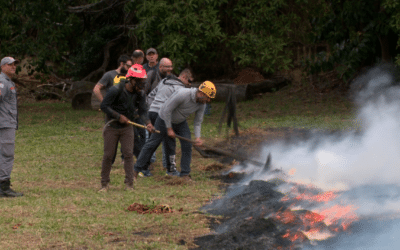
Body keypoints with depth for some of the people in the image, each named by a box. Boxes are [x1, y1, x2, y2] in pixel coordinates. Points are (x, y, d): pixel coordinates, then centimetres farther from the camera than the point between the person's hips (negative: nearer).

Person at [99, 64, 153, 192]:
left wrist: (147, 122, -27)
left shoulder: (140, 94, -3)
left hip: (127, 127, 3)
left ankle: (129, 184, -1)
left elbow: (142, 111, -7)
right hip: (112, 127, -3)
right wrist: (118, 116, -21)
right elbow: (104, 106, -17)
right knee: (108, 156, 0)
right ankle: (104, 184, 11)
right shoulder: (116, 90, -18)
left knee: (129, 154, -5)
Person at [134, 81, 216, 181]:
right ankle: (136, 170, 11)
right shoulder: (182, 95, -36)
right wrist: (169, 129, -23)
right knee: (152, 145, 0)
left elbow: (198, 121, -4)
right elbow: (167, 110, -29)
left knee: (187, 146, -8)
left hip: (180, 122, 6)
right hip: (165, 119, -6)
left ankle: (185, 174, 2)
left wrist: (197, 137, -19)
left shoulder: (202, 103, -14)